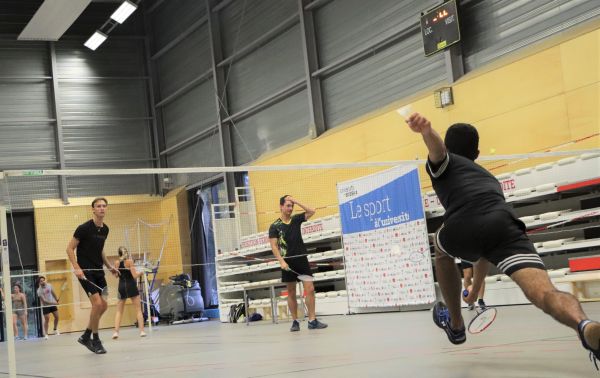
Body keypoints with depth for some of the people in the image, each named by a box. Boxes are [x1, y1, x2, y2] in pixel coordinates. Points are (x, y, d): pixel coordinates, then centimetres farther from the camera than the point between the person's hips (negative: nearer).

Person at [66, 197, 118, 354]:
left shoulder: (105, 229, 8)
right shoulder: (84, 228, -13)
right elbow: (70, 248, -10)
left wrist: (109, 266, 14)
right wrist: (76, 268, -20)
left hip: (98, 271, 7)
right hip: (85, 272, -7)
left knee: (104, 305, 3)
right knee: (97, 303, -16)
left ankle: (86, 336, 18)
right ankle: (95, 340, -1)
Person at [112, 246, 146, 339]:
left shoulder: (117, 263, 2)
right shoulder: (129, 261, -8)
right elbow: (134, 276, -12)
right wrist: (140, 273, 6)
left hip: (122, 287, 3)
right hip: (131, 286, -3)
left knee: (119, 311, 9)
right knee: (138, 309, 7)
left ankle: (116, 332, -3)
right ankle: (142, 331, 2)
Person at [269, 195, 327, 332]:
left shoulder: (296, 219, 8)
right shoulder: (275, 226, -1)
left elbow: (311, 212, 1)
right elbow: (274, 246, -5)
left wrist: (296, 202, -3)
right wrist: (281, 261, -17)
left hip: (302, 259, 2)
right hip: (288, 262, -2)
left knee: (310, 289, -7)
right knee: (291, 293, 5)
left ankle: (312, 320, -5)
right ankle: (295, 322, 13)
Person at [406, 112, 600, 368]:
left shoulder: (444, 162, 32)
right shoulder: (489, 178, 47)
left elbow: (437, 146, 4)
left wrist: (425, 130, -21)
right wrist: (476, 286, 66)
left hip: (462, 230, -2)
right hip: (504, 223, 2)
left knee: (442, 249, 35)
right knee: (543, 292, -15)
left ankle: (455, 325, 41)